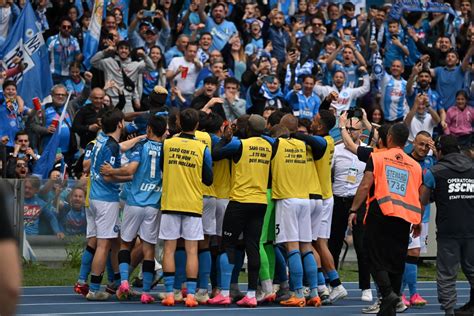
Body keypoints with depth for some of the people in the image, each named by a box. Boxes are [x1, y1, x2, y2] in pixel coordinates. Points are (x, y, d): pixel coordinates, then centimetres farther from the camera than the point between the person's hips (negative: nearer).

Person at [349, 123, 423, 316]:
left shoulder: (377, 158, 3)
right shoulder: (415, 166, 14)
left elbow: (365, 186, -7)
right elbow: (419, 198, 16)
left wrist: (354, 209, -6)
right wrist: (418, 223, 25)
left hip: (380, 213, -3)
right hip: (403, 219, 4)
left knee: (376, 258, 0)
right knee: (397, 263, 8)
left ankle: (387, 292, -23)